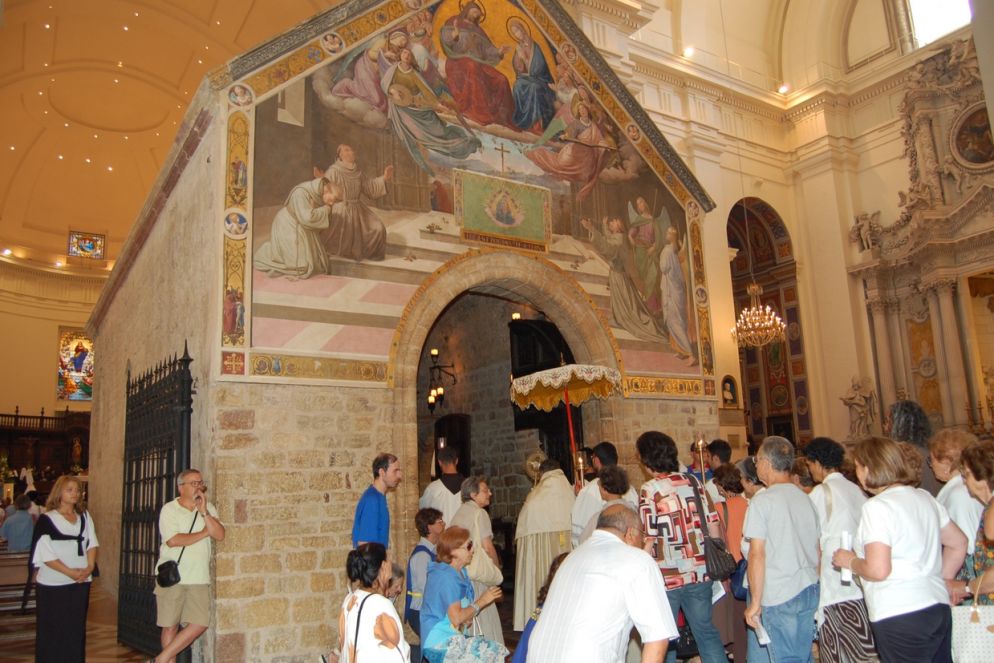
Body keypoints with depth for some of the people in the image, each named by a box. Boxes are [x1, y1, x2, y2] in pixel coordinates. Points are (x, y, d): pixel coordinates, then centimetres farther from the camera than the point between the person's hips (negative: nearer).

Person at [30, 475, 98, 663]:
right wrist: (70, 572, -15)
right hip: (53, 584, -4)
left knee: (76, 628, 9)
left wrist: (90, 567, -8)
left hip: (81, 582, 4)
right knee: (52, 630, 2)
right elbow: (45, 554, -10)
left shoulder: (84, 516, 10)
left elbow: (92, 542, 9)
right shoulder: (47, 519, -5)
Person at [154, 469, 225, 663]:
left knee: (200, 624, -2)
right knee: (171, 626, 4)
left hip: (199, 579, 4)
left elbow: (220, 535, -4)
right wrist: (204, 533, -8)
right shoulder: (169, 509, -4)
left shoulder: (209, 509, 9)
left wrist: (203, 511, -13)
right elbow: (173, 540, -18)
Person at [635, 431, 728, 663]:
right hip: (700, 573, 4)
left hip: (666, 576, -4)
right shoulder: (694, 482, 1)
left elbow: (648, 538, -15)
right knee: (706, 631, 17)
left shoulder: (649, 490, -12)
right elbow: (713, 526, 3)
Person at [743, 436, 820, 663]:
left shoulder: (762, 501, -12)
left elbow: (757, 555, -15)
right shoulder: (805, 499, 9)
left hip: (780, 595, -6)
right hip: (810, 591, 7)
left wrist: (755, 602, -9)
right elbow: (817, 551, 14)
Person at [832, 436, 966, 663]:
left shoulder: (877, 506, -16)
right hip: (939, 608, 8)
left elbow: (877, 570, -22)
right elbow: (959, 543, 19)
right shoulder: (924, 497, 10)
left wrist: (850, 561, -4)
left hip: (899, 616, -8)